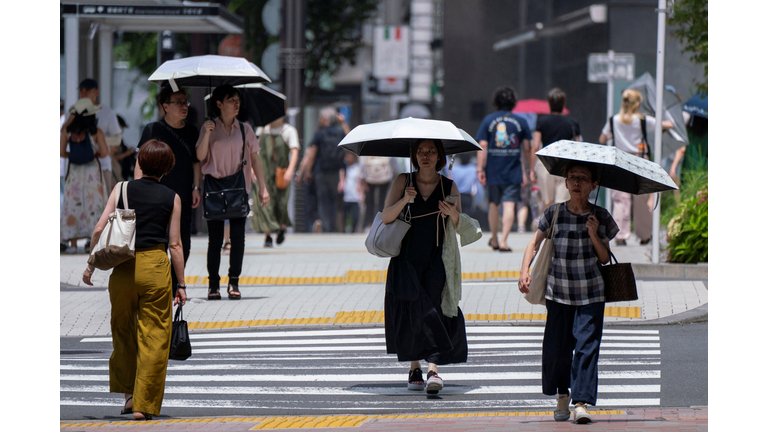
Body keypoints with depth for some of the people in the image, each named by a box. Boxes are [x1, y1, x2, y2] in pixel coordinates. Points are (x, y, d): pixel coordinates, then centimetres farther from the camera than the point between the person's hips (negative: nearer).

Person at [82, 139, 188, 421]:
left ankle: (129, 393, 21)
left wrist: (91, 265, 8)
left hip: (123, 267, 1)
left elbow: (100, 229, -2)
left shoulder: (122, 190, 4)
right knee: (154, 335, 4)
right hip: (156, 265, -1)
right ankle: (144, 405, 1)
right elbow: (175, 244, 1)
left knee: (123, 328, 21)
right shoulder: (171, 198, 2)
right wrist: (181, 284, 6)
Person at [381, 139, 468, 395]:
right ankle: (414, 368, 11)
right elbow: (386, 218, -3)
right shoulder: (403, 182, 6)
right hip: (406, 258, 1)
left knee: (433, 305, -15)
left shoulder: (449, 187, 5)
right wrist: (404, 200, -19)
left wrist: (453, 214, -18)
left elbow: (461, 229, 3)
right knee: (411, 311, -5)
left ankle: (433, 369, -24)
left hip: (436, 259, -1)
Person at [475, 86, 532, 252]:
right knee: (509, 205, -6)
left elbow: (482, 146, -5)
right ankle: (503, 241, -18)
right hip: (513, 173, -2)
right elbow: (527, 149, 4)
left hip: (493, 171, 2)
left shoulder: (488, 120, 1)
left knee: (493, 204, 17)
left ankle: (494, 240, 31)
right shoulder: (521, 122, 1)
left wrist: (480, 169, -5)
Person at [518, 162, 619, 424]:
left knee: (586, 345, -10)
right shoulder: (554, 213, 1)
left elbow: (605, 258, 2)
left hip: (590, 294, -1)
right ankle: (562, 396, 24)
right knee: (557, 345, 3)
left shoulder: (600, 217, 1)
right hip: (559, 291, 1)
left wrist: (594, 234, -13)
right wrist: (525, 270, -9)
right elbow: (534, 244, 5)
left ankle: (581, 402, -12)